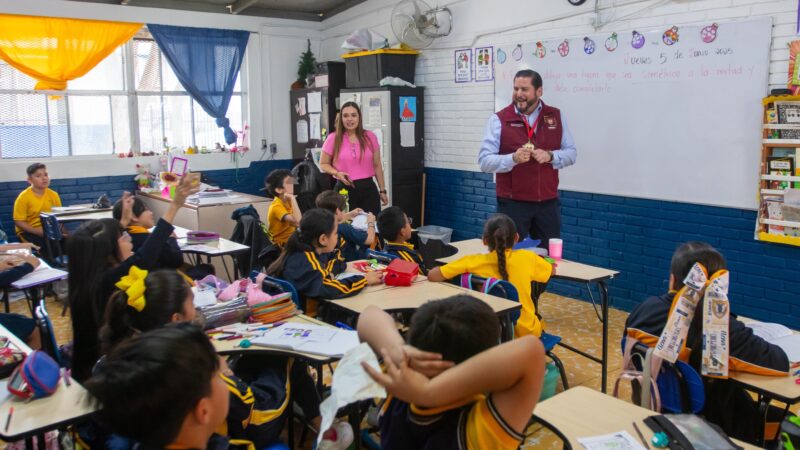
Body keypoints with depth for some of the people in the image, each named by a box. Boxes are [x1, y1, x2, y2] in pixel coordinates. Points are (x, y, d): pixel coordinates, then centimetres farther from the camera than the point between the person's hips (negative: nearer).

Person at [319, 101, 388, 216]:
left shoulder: (370, 137, 4)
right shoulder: (333, 139, -2)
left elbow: (377, 165, 10)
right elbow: (323, 164, 6)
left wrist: (382, 190, 10)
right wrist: (337, 173, -14)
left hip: (368, 188, 2)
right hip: (344, 189, -2)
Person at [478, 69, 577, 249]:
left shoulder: (556, 116, 6)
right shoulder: (499, 119, -5)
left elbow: (571, 152, 6)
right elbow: (484, 160, -10)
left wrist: (550, 156, -14)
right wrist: (513, 158, -26)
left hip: (548, 203, 3)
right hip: (512, 203, -3)